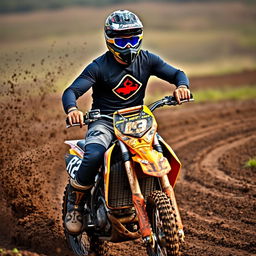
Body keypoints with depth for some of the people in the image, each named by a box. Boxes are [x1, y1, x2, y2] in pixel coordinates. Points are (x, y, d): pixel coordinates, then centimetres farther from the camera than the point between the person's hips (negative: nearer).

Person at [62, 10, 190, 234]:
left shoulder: (147, 60, 5)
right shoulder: (99, 67, -7)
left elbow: (176, 74, 4)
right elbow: (71, 91, -15)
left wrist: (182, 86, -21)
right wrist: (72, 109, -38)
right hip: (103, 122, -3)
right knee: (93, 156, -34)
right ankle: (74, 206, -11)